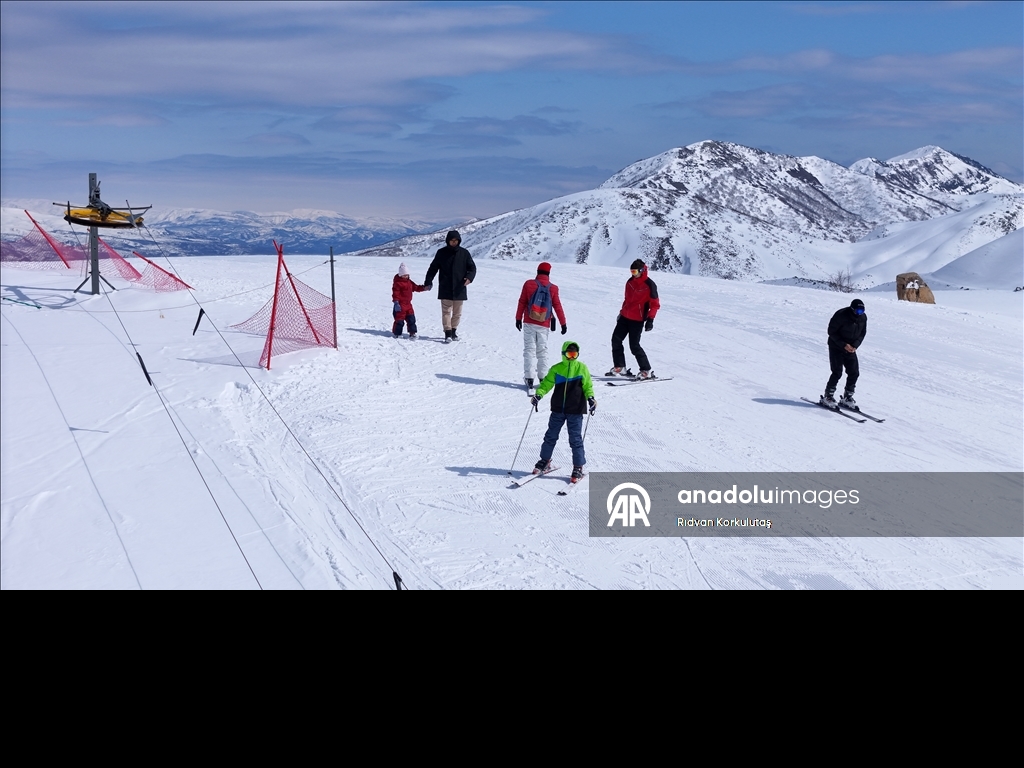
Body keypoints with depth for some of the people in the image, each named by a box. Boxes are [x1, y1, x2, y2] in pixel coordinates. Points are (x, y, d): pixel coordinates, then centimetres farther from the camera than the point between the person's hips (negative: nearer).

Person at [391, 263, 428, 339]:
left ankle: (412, 333, 15)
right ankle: (397, 334, 9)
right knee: (399, 320, -2)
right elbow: (395, 293, -16)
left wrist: (424, 288, 8)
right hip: (400, 305, -7)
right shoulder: (397, 283, -12)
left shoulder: (409, 282, 12)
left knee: (411, 319, 8)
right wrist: (396, 303, -22)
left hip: (408, 304, 8)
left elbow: (415, 287, 20)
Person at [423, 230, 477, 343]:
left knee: (457, 312, 7)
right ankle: (448, 333, -5)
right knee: (446, 311, -6)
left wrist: (469, 277, -14)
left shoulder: (464, 253, 3)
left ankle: (453, 331, 20)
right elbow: (433, 268, 9)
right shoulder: (441, 253, 3)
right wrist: (428, 282, 1)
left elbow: (472, 267, 7)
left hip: (459, 289, 1)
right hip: (445, 289, -1)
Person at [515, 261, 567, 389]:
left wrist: (518, 319, 10)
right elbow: (557, 307, 1)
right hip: (544, 325, 1)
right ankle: (543, 378, 11)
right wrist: (563, 324, 8)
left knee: (529, 349, 2)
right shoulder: (553, 288, -2)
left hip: (529, 323, -1)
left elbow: (522, 302, 1)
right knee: (543, 351, 11)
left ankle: (529, 378, -6)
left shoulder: (529, 284, -3)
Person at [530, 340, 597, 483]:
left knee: (575, 439, 0)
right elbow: (547, 383, 2)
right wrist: (539, 394, -13)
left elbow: (588, 386, 3)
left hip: (575, 410, -2)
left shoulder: (582, 368, -1)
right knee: (551, 436, 12)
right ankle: (545, 461, 28)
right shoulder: (556, 369, 1)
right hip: (558, 409, 2)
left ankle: (578, 467, 9)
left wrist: (591, 398, -14)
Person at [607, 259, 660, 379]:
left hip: (637, 320, -7)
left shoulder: (649, 285, -12)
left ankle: (646, 371, 0)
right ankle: (619, 367, 13)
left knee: (634, 346, -10)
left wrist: (650, 319, -18)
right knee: (616, 340, 4)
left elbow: (655, 304, -10)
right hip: (625, 317, 7)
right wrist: (621, 312, 22)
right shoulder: (630, 282, 8)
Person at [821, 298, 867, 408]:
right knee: (837, 373, -14)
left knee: (854, 373, -1)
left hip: (851, 348, 6)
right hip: (836, 347, -5)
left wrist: (855, 345, -9)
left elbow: (862, 333, 9)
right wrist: (844, 345, -20)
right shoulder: (841, 315, -21)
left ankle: (847, 398, 13)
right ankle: (827, 397, -1)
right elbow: (831, 331, -15)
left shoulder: (863, 317, -4)